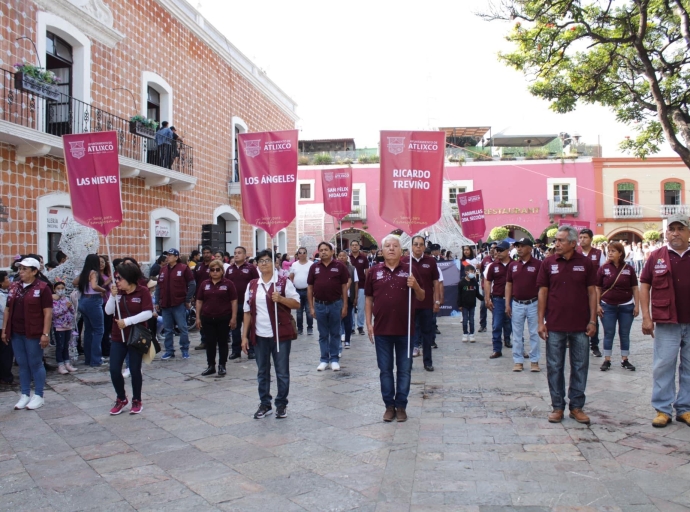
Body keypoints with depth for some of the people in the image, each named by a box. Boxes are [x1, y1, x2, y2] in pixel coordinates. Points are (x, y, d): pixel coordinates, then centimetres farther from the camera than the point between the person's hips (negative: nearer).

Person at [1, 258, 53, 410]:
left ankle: (38, 396, 13)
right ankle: (25, 395, 21)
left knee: (35, 364, 3)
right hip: (16, 333, 5)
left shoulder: (42, 288, -8)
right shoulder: (14, 287, 10)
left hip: (33, 334, -5)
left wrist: (46, 334, -15)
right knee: (22, 364, 11)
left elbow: (48, 312, -11)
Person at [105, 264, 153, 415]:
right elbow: (108, 311, -1)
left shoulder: (143, 291, -10)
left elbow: (148, 313, -17)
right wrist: (113, 296, -15)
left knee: (135, 370, 3)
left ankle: (137, 401, 22)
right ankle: (121, 399, 23)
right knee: (114, 370, 1)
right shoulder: (118, 291, 4)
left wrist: (127, 321, -21)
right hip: (118, 337, 4)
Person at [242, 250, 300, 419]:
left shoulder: (284, 282, -2)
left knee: (282, 372, 4)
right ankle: (264, 404, 24)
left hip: (281, 334, -3)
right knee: (262, 372, 12)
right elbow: (247, 311, 9)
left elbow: (297, 303, -4)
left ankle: (281, 404, 18)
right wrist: (244, 336, 5)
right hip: (259, 335, 3)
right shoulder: (252, 285, 9)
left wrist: (280, 299, -21)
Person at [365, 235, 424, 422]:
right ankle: (389, 405, 21)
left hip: (405, 329, 0)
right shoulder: (374, 271, 3)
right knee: (385, 370, 9)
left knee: (404, 369, 8)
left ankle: (401, 406, 20)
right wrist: (369, 323, 2)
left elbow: (421, 298, 6)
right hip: (382, 329, 0)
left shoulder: (410, 271, 1)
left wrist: (415, 286, -15)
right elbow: (369, 299, 7)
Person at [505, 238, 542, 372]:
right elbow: (508, 285, 9)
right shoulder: (512, 265, 6)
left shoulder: (538, 264, -5)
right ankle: (518, 361, 16)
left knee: (534, 334, 6)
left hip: (533, 304, -3)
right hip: (517, 304, 3)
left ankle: (534, 361, 15)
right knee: (517, 335, 8)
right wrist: (507, 304, 4)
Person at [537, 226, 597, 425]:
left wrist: (592, 320, -2)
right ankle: (557, 406, 18)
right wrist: (541, 321, -2)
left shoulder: (585, 263, 0)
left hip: (580, 326, 0)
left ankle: (576, 406, 21)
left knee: (580, 367, 8)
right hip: (555, 326, 0)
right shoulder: (548, 263, 1)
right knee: (554, 367, 6)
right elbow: (542, 292, 2)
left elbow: (592, 292, 3)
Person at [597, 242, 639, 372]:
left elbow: (634, 288, 3)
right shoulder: (604, 268, -1)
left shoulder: (628, 269, 0)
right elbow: (598, 288, 2)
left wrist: (637, 305, -1)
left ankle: (625, 360, 18)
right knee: (608, 334, 4)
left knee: (625, 334, 8)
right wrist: (598, 305, -3)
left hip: (626, 306, 1)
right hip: (608, 306, 0)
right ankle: (607, 360, 10)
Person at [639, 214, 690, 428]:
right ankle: (663, 409, 12)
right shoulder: (656, 256, 1)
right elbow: (644, 285, 3)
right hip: (666, 323, -2)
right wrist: (646, 317, -3)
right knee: (664, 366, 3)